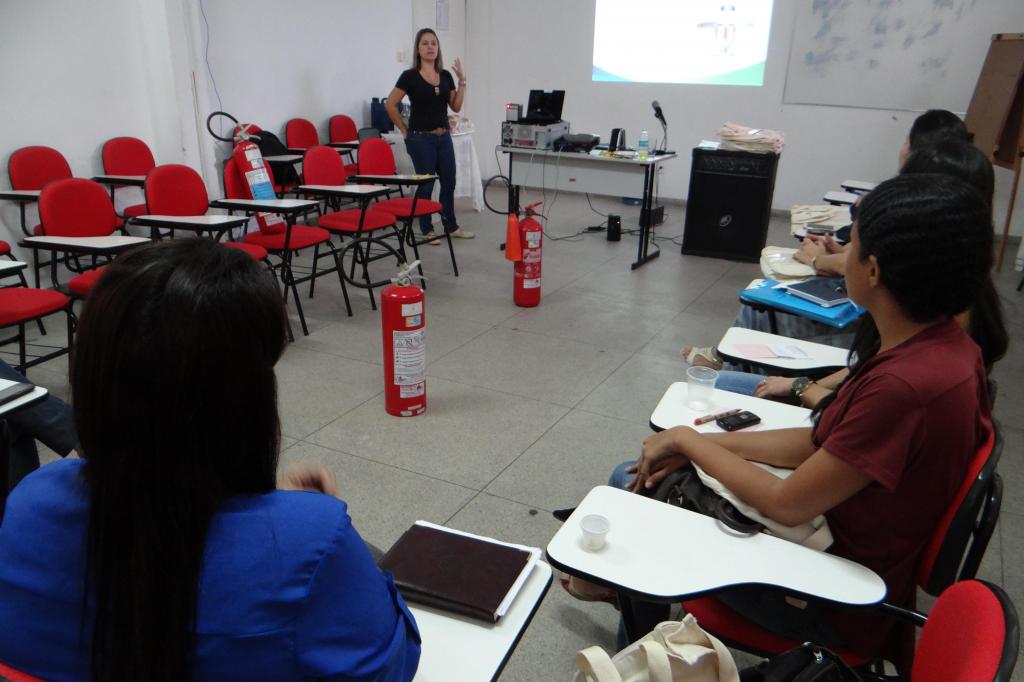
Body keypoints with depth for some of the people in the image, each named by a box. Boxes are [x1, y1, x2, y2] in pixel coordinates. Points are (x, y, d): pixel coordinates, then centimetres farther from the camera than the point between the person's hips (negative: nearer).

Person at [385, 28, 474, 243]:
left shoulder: (445, 76, 7)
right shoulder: (410, 76, -9)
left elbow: (456, 107, 8)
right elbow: (390, 105, -7)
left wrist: (462, 82, -1)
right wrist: (405, 130, -3)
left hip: (444, 137, 6)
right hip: (421, 138, -6)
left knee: (449, 182, 11)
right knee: (426, 184, 1)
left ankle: (451, 226, 25)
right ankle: (427, 230, 14)